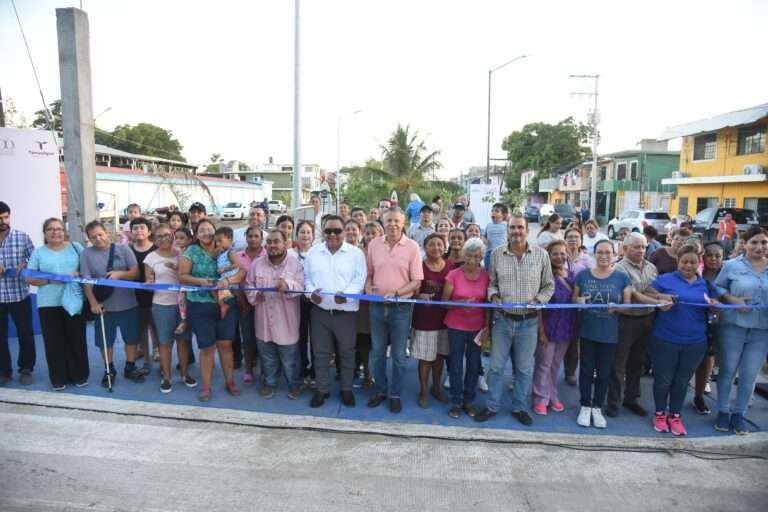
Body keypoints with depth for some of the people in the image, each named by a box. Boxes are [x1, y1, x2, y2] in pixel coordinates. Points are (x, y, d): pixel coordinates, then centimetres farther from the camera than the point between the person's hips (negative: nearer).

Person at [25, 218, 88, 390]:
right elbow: (29, 278, 2)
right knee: (54, 341, 5)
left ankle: (80, 375, 19)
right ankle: (58, 378, 18)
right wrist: (50, 280, -14)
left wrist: (78, 274, -13)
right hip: (49, 304, 0)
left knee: (77, 339, 6)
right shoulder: (39, 252, 5)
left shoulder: (75, 247, 6)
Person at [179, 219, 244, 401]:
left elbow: (242, 272, -6)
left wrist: (227, 280, -24)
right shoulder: (191, 251, 3)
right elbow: (182, 277, -2)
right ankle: (206, 386, 20)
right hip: (200, 306, -1)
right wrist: (201, 281, -17)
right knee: (206, 347, 5)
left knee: (225, 344, 7)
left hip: (226, 305, 1)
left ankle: (230, 381, 23)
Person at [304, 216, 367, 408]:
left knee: (346, 352, 10)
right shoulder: (314, 252, 7)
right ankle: (322, 389, 25)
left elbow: (360, 280, -8)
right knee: (321, 352, 11)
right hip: (320, 310, 2)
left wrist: (346, 294, -24)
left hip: (346, 311, -2)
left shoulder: (356, 253, -2)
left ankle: (346, 389, 27)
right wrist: (311, 291, -11)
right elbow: (307, 277, 9)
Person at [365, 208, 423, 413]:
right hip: (377, 306, 3)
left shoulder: (412, 247, -7)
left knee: (398, 354, 9)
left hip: (401, 307, -3)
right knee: (377, 352, 15)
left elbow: (417, 281, -7)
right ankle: (380, 390, 32)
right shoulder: (373, 244, 2)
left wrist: (396, 293, -19)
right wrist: (368, 289, -9)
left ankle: (395, 394, 25)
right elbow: (369, 273, 10)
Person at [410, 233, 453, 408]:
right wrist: (421, 296, -24)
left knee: (440, 355, 15)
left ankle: (436, 388, 34)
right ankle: (423, 391, 21)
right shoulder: (419, 266, -9)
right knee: (425, 357, 4)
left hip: (444, 317, 4)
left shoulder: (450, 267, 1)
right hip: (424, 318, -3)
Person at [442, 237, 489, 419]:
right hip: (456, 327, -2)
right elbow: (444, 301, -5)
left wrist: (487, 326, -1)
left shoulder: (486, 276, -1)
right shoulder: (453, 275, -9)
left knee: (474, 365, 10)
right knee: (456, 365, 5)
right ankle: (456, 402, 19)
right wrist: (460, 303, -22)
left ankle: (469, 401, 25)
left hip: (477, 327, 2)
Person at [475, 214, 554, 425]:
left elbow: (549, 286, 4)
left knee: (524, 368, 12)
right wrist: (493, 295, -12)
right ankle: (492, 406, 25)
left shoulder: (541, 254, -2)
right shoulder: (496, 254, -1)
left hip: (529, 321, 0)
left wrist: (538, 300, -12)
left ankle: (519, 407, 30)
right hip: (502, 318, 0)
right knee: (496, 366, 9)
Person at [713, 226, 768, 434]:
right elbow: (717, 288, 2)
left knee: (750, 375, 9)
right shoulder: (732, 265, -3)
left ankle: (739, 413, 25)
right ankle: (723, 411, 24)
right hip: (733, 326, -2)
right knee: (727, 371, 9)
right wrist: (733, 299, -15)